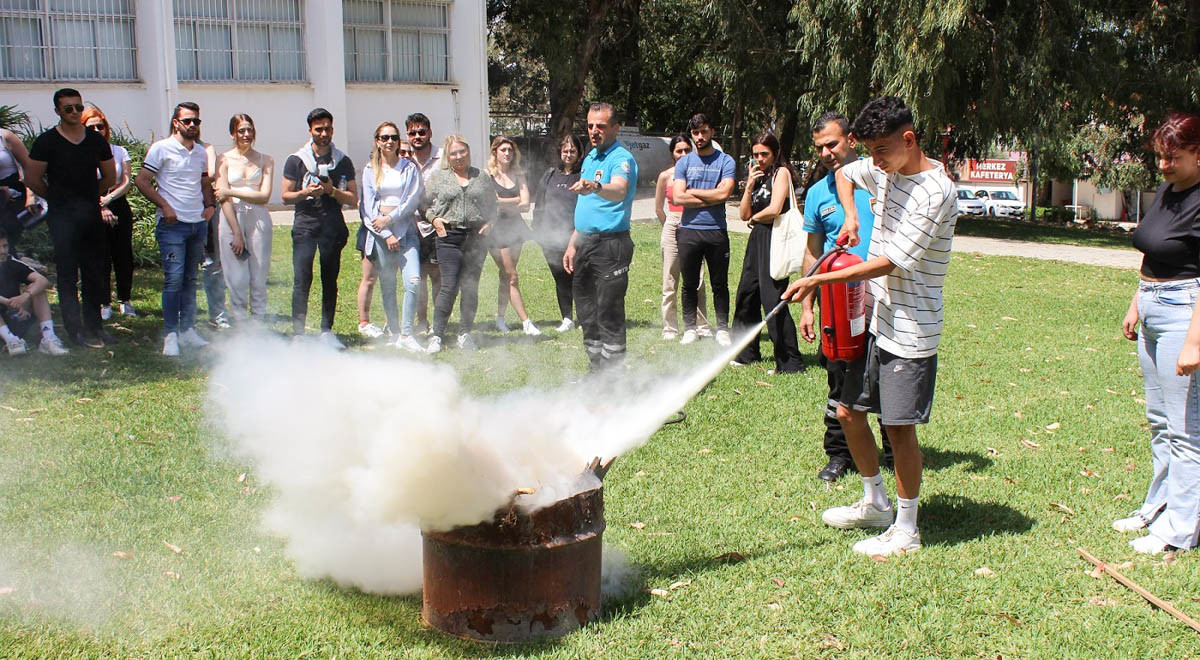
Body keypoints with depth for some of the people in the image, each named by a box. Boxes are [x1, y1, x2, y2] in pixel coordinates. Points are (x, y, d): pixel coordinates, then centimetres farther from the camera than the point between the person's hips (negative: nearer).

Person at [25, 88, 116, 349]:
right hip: (63, 218, -4)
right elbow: (32, 179, 0)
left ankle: (93, 325, 16)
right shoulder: (46, 142, -4)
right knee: (68, 276, -3)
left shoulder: (96, 140, 8)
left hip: (92, 216, 4)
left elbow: (110, 177, 18)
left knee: (94, 274, 7)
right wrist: (59, 198, 9)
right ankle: (76, 330, 1)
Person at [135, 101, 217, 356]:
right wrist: (165, 206, -13)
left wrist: (210, 205, 8)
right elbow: (141, 180, -7)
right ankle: (170, 335, -4)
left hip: (198, 224, 6)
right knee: (174, 279, -9)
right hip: (173, 224, -6)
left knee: (191, 279, 10)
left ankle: (188, 329, 17)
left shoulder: (201, 152, 14)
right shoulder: (162, 149, -5)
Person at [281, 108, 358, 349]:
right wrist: (305, 193, -13)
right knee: (302, 281, -7)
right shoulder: (296, 160, 6)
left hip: (333, 227, 2)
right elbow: (286, 196, 5)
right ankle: (298, 332, -3)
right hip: (305, 226, -2)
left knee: (330, 281, 5)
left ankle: (326, 331, 13)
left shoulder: (343, 162, 9)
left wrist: (332, 191, -10)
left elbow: (353, 199, 7)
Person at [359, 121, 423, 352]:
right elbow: (368, 206, 2)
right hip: (380, 232, 1)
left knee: (413, 281, -16)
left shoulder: (410, 168, 7)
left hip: (406, 229, -1)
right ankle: (395, 334, 15)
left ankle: (406, 334, -8)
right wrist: (387, 235, -8)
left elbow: (413, 199, -1)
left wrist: (390, 218, -11)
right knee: (387, 287, 4)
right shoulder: (370, 170, 8)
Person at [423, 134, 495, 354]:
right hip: (449, 236, -2)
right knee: (449, 286, -9)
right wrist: (434, 218, -5)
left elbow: (492, 204, 19)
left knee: (471, 286, 5)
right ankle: (436, 335, -1)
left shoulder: (481, 177, 11)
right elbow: (425, 202, 11)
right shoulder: (439, 176, 7)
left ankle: (465, 333, 16)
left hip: (476, 236, 2)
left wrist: (488, 222, 3)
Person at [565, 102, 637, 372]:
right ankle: (596, 370, 24)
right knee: (587, 312, 13)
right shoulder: (589, 159, 17)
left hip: (611, 245, -9)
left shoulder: (621, 159, -11)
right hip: (585, 243, 9)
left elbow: (619, 191, -34)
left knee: (609, 313, -6)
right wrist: (573, 244, 19)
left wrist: (595, 187, -54)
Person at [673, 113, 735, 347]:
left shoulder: (726, 161, 3)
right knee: (690, 284, 8)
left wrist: (693, 191, -3)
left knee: (720, 284, 5)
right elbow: (678, 197, -4)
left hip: (716, 231, -2)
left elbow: (724, 193, -12)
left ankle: (722, 329, 14)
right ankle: (690, 329, 17)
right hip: (688, 231, 2)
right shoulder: (684, 162, 8)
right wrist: (711, 198, -8)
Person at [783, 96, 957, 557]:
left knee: (900, 427, -2)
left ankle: (906, 530, 14)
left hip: (910, 330, -8)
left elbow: (890, 262, -21)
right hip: (876, 319, 8)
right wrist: (851, 216, 6)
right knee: (849, 412, 13)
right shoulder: (885, 171, 5)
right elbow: (845, 174, 27)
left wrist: (817, 281, -20)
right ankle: (875, 503, 33)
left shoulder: (936, 191, -19)